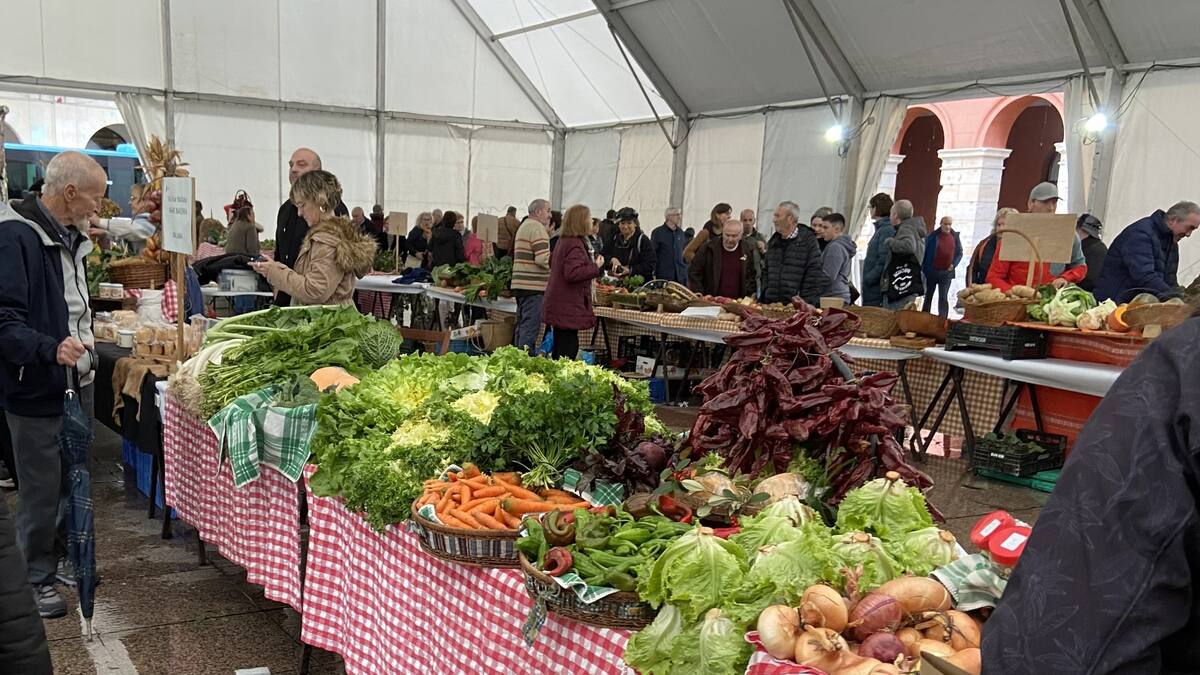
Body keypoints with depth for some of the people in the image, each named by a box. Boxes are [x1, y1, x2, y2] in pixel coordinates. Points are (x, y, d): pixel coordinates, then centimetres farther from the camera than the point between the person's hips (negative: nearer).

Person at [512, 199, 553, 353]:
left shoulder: (523, 226, 21)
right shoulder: (537, 228, -12)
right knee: (531, 327, -8)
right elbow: (542, 259, -21)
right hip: (533, 285, -10)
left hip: (520, 284, 10)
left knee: (522, 325, 16)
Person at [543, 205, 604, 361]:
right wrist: (596, 267, -19)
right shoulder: (575, 244, -17)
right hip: (568, 307, -10)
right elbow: (573, 273, -28)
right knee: (568, 348, -8)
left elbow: (552, 264, 30)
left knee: (560, 346, 15)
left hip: (559, 305, 10)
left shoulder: (564, 241, 14)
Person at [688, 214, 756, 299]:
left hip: (737, 303, 1)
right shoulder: (708, 248, -2)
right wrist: (699, 296, -6)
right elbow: (694, 272, 1)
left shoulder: (748, 249, 2)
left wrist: (749, 297, -2)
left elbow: (752, 276, 8)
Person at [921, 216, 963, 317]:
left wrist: (954, 264, -4)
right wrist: (923, 268, -6)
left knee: (943, 297, -1)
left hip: (947, 272, 1)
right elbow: (925, 252, -2)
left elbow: (959, 253, 11)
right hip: (932, 271, -1)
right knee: (928, 295, 11)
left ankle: (942, 318, 1)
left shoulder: (955, 236, 4)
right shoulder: (933, 236, -4)